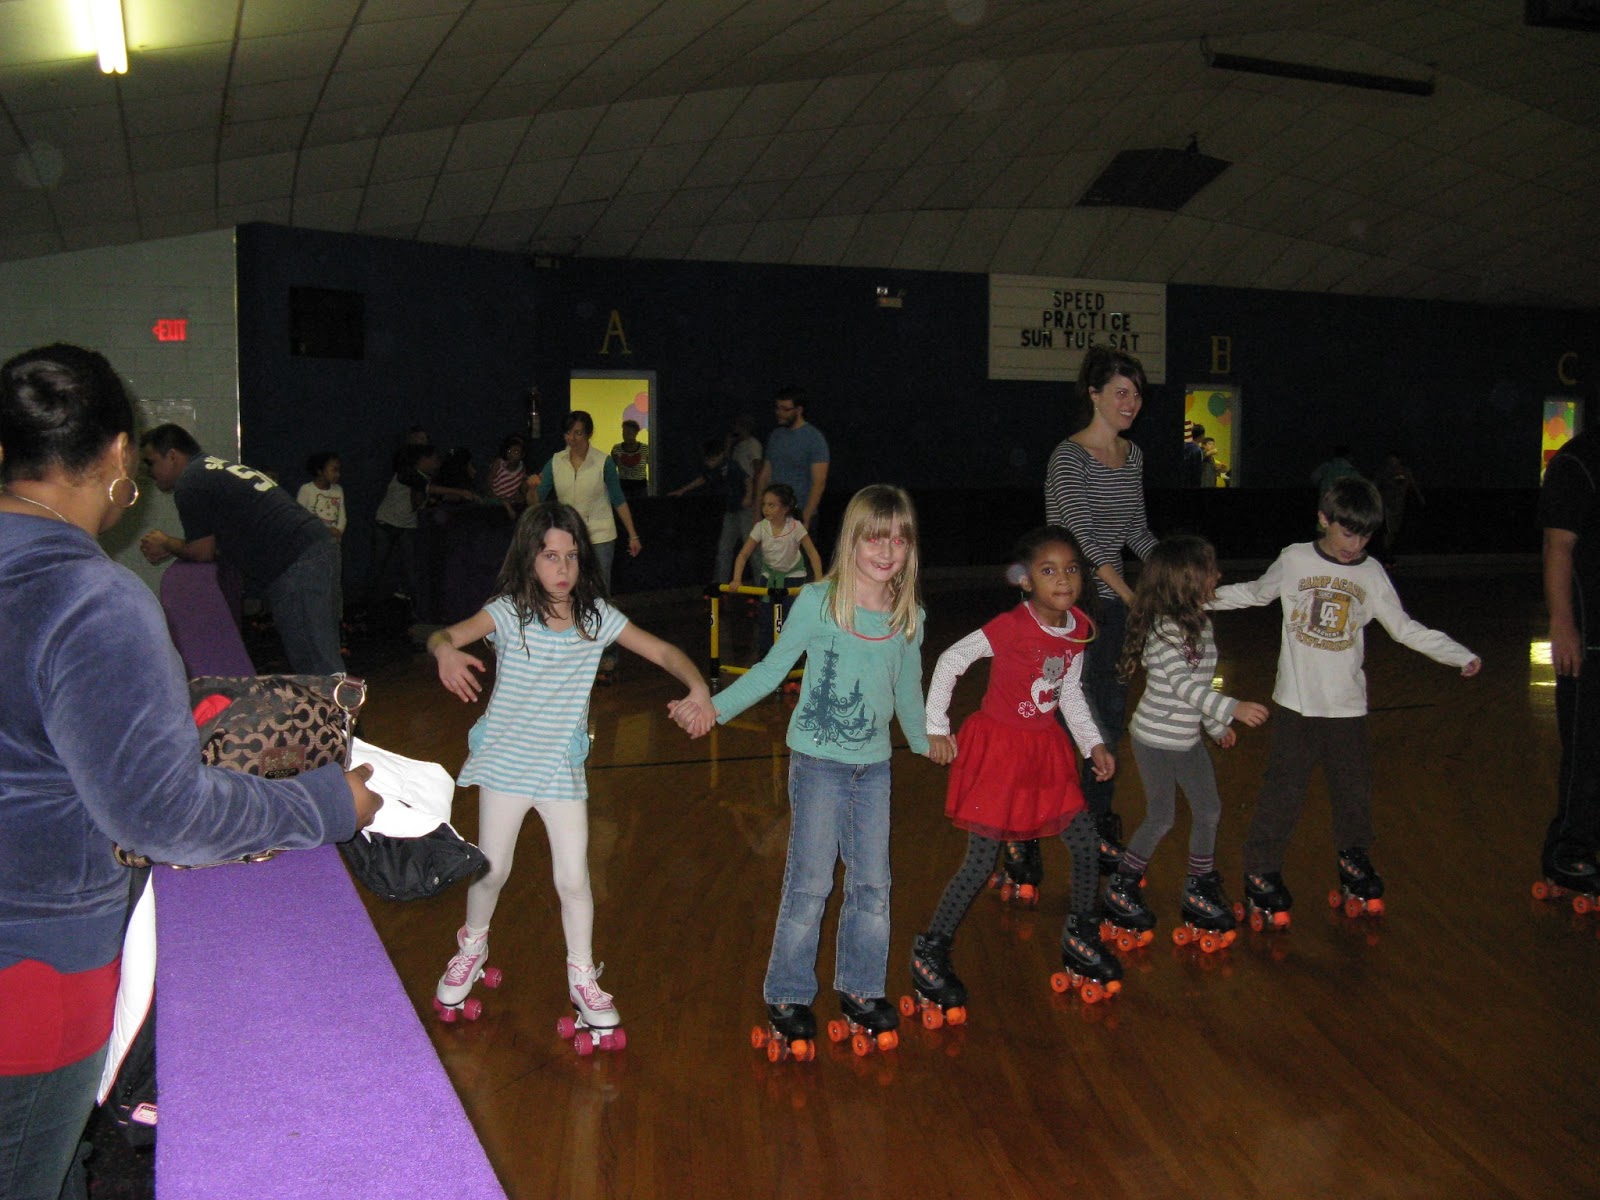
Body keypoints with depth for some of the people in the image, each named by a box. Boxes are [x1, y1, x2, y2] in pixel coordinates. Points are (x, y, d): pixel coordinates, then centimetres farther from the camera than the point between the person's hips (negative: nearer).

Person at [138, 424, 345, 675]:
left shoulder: (189, 482, -4)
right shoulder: (220, 468, 26)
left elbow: (202, 552, 2)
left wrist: (166, 543, 21)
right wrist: (171, 549, 30)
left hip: (296, 567, -10)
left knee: (315, 668, -11)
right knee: (323, 664, 12)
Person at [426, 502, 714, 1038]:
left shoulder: (597, 616, -7)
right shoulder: (509, 612, -14)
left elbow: (663, 652, -6)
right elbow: (444, 635, -26)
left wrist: (697, 687, -25)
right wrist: (446, 653, -50)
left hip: (563, 769, 1)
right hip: (506, 762, -1)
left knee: (573, 880, 2)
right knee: (492, 870, 13)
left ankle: (583, 978, 23)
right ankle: (472, 948, 43)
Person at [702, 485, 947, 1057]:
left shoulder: (909, 617, 2)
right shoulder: (818, 603, -10)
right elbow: (772, 670, -3)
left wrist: (924, 739, 25)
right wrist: (714, 708, -9)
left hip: (875, 765, 4)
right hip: (818, 760, -4)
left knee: (873, 884, 10)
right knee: (810, 883, 1)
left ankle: (860, 989, 28)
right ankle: (787, 995, 17)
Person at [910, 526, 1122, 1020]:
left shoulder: (1079, 629, -1)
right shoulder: (1011, 627, -22)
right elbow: (950, 661, -15)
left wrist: (1093, 744, 8)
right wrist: (935, 727, -14)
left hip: (1045, 748, 7)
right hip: (997, 746, -7)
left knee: (1085, 844, 9)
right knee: (980, 863, -5)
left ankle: (1081, 939, 31)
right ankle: (929, 954, 11)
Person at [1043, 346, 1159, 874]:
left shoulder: (1133, 455, 11)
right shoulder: (1069, 458, -13)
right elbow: (1085, 537, -19)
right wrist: (1132, 597, -23)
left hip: (1113, 600, 8)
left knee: (1112, 713, 12)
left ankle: (1099, 816, 26)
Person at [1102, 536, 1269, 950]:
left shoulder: (1200, 625, 5)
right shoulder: (1164, 629, -23)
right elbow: (1182, 683, -34)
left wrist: (1217, 725, 23)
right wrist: (1232, 709, -42)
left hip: (1187, 739, 8)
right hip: (1155, 739, -8)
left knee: (1209, 810, 11)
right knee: (1161, 818, 2)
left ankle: (1200, 889, 27)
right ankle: (1121, 889, 20)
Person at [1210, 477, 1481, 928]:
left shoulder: (1371, 574, 1)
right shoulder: (1295, 560, -2)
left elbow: (1406, 628, 6)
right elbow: (1256, 593, 14)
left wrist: (1461, 655, 1)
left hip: (1347, 705, 2)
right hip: (1296, 703, -2)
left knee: (1354, 789, 11)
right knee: (1282, 791, -1)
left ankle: (1353, 859, 34)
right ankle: (1261, 873, 11)